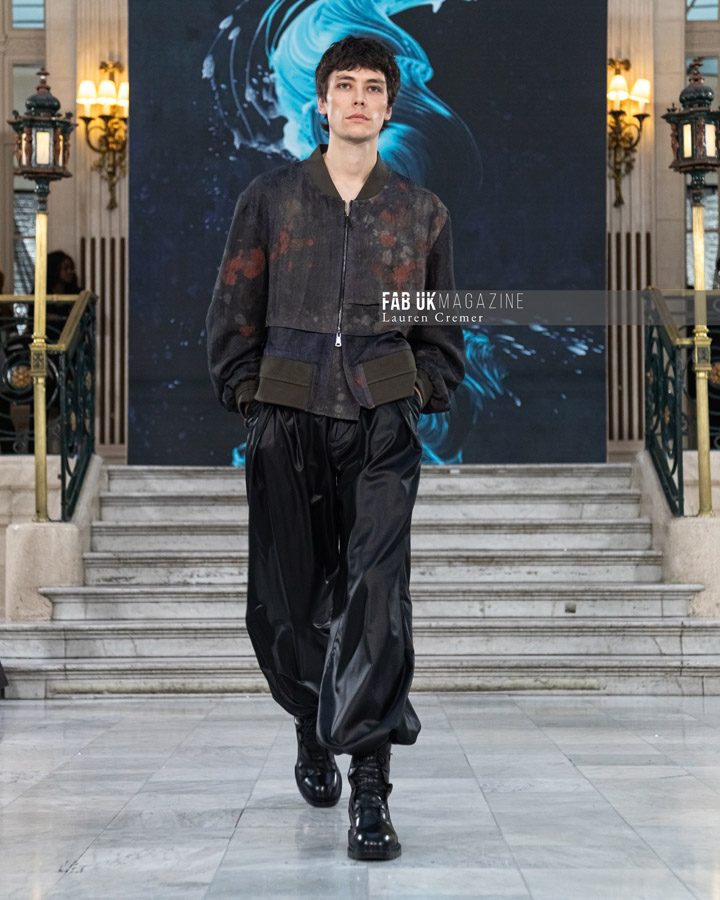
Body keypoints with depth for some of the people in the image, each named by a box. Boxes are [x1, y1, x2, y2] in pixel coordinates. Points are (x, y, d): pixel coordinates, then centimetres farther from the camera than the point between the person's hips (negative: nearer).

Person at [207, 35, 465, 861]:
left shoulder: (422, 212, 11)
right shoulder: (270, 199, 9)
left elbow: (442, 329, 18)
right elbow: (232, 313, 10)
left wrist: (421, 396, 4)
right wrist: (249, 394, 1)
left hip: (383, 427, -1)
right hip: (287, 424, 1)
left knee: (377, 596, -12)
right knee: (288, 597, 6)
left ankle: (370, 787, -12)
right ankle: (313, 730, 33)